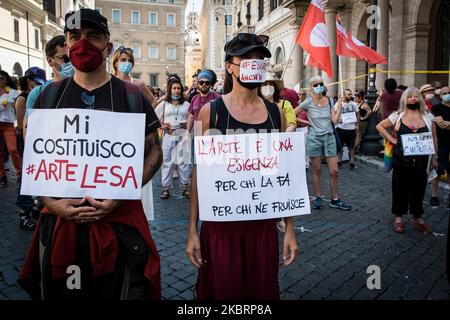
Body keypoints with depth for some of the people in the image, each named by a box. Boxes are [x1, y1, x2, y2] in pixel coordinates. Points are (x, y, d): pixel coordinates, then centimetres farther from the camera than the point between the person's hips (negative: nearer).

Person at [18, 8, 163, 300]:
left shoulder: (132, 96, -1)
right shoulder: (50, 95, 5)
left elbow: (154, 153, -1)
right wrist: (52, 202, -8)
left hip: (120, 221, -2)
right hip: (59, 221, 3)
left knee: (119, 291, 11)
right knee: (59, 293, 18)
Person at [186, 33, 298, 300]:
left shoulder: (275, 112, 3)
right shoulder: (211, 111, -6)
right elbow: (199, 172, -4)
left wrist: (290, 228, 6)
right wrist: (192, 230, -4)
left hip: (264, 223, 3)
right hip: (220, 223, -2)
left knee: (262, 291, 16)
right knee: (223, 291, 11)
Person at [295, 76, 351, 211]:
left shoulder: (329, 100, 6)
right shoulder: (308, 102, -4)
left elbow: (335, 120, 1)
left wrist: (339, 106, -6)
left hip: (329, 137, 3)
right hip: (314, 138, -3)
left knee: (334, 171, 1)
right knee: (317, 170, 5)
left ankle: (335, 200, 13)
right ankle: (318, 198, 18)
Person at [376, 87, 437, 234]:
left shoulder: (428, 116, 4)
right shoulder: (398, 116, -1)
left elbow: (433, 138, 8)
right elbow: (380, 126, 5)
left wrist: (433, 157, 6)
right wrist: (391, 139, -4)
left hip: (421, 160, 2)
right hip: (401, 160, -1)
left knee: (419, 188, 10)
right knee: (400, 188, 7)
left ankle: (417, 218, 25)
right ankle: (399, 218, 21)